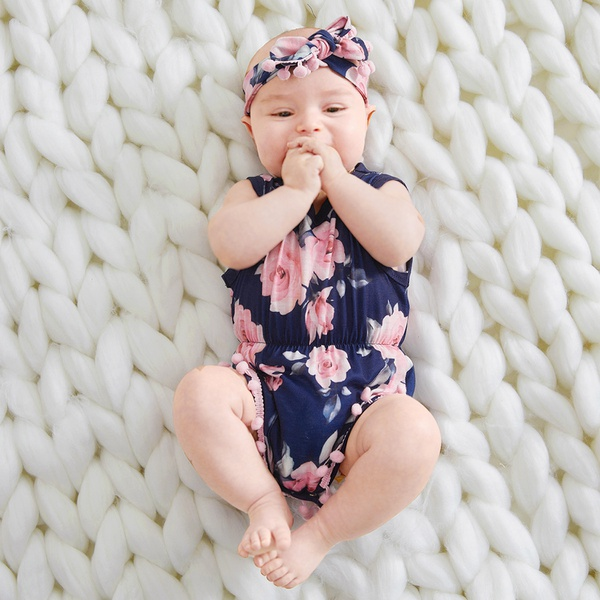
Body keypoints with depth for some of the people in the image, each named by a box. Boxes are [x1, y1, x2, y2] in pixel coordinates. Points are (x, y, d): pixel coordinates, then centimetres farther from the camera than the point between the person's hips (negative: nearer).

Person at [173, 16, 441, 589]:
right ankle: (265, 502, -4)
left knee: (414, 434, -27)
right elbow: (231, 244, -13)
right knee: (198, 393, -24)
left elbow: (400, 242, -13)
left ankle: (318, 534, -6)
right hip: (265, 391, 1)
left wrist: (334, 176, -9)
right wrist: (297, 189, -12)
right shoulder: (253, 194, 10)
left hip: (364, 396, 0)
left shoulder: (380, 190, 10)